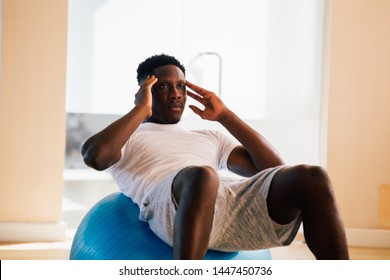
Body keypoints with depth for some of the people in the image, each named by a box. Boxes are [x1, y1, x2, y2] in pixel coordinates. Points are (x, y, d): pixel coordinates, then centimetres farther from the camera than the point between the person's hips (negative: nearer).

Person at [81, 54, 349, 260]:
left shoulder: (210, 137, 37)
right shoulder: (128, 138, 27)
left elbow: (273, 166, 24)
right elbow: (94, 156, 1)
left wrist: (226, 115, 24)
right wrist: (141, 109, 11)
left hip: (237, 197, 5)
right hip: (170, 202, -4)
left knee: (312, 178, -24)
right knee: (202, 176, -42)